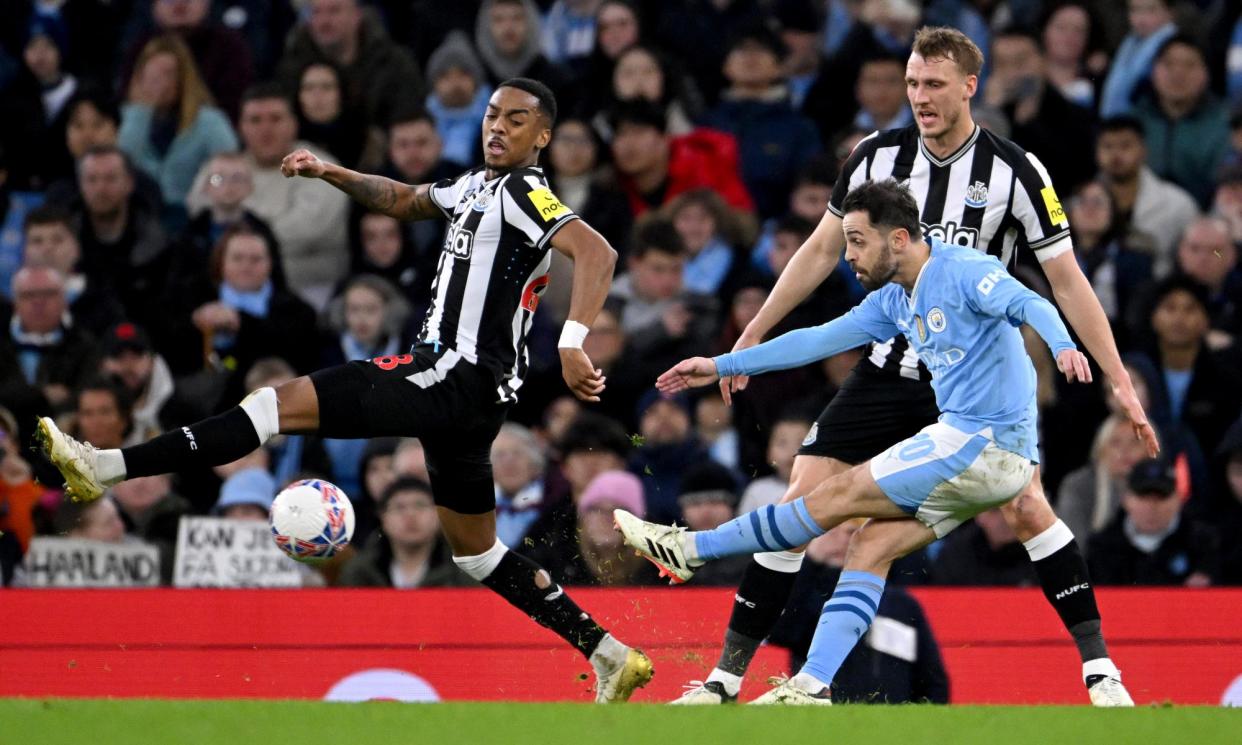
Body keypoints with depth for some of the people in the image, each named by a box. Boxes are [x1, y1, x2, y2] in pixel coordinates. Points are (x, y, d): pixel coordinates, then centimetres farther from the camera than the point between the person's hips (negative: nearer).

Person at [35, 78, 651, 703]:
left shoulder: (523, 194, -9)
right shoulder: (478, 186, 18)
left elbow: (597, 253, -25)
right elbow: (404, 201, 37)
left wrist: (572, 345, -37)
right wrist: (331, 174, 24)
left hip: (458, 376, -10)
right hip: (458, 386, 10)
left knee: (289, 401, -17)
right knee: (477, 553, 19)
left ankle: (107, 467, -24)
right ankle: (610, 657, 22)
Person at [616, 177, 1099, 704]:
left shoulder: (962, 272, -11)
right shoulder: (893, 302, 15)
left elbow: (1029, 305, -25)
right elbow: (819, 340, 23)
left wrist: (1062, 345, -47)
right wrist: (721, 365, 25)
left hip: (988, 443, -9)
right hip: (972, 447, 9)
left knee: (839, 495, -4)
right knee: (871, 547, 1)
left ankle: (693, 549, 6)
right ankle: (810, 687, -4)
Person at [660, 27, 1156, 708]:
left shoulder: (1014, 171, -10)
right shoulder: (878, 156, -2)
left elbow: (1066, 280, -6)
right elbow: (822, 250, 10)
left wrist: (1119, 381, -9)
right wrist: (751, 339, 10)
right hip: (885, 369, 2)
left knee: (1027, 509, -17)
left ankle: (1098, 664, -4)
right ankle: (727, 674, 1)